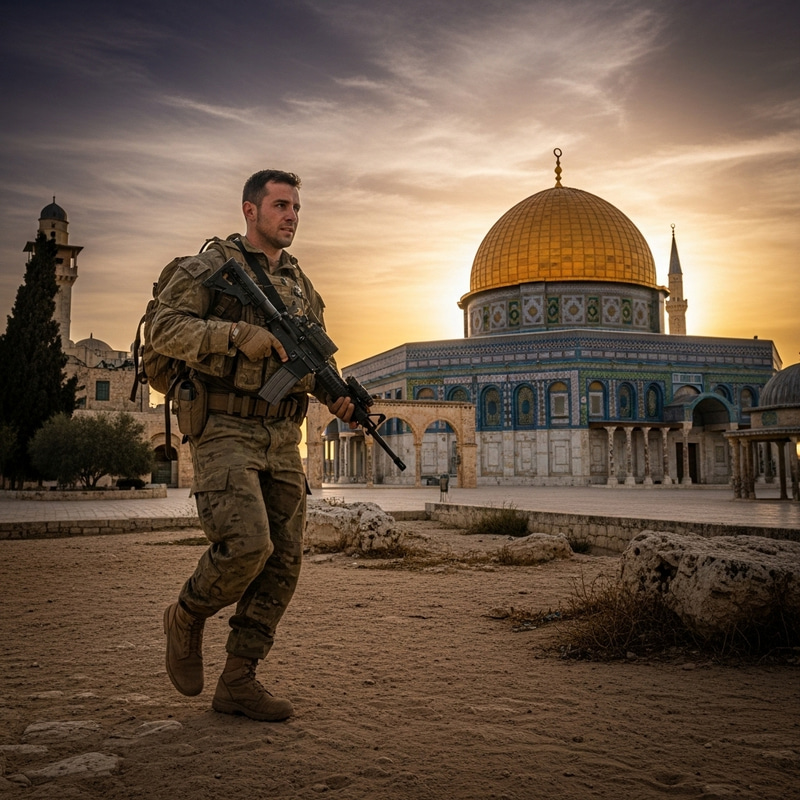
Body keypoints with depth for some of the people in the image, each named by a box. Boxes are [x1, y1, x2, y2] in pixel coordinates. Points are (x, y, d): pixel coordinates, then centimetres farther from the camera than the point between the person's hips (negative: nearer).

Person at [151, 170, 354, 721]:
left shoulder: (300, 284, 16)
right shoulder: (210, 266, -1)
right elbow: (165, 329, -12)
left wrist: (338, 397, 0)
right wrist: (240, 335, -21)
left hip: (282, 439, 6)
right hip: (224, 432, -6)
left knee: (283, 563, 1)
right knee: (247, 545, -21)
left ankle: (238, 683, 12)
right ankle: (187, 617, 11)